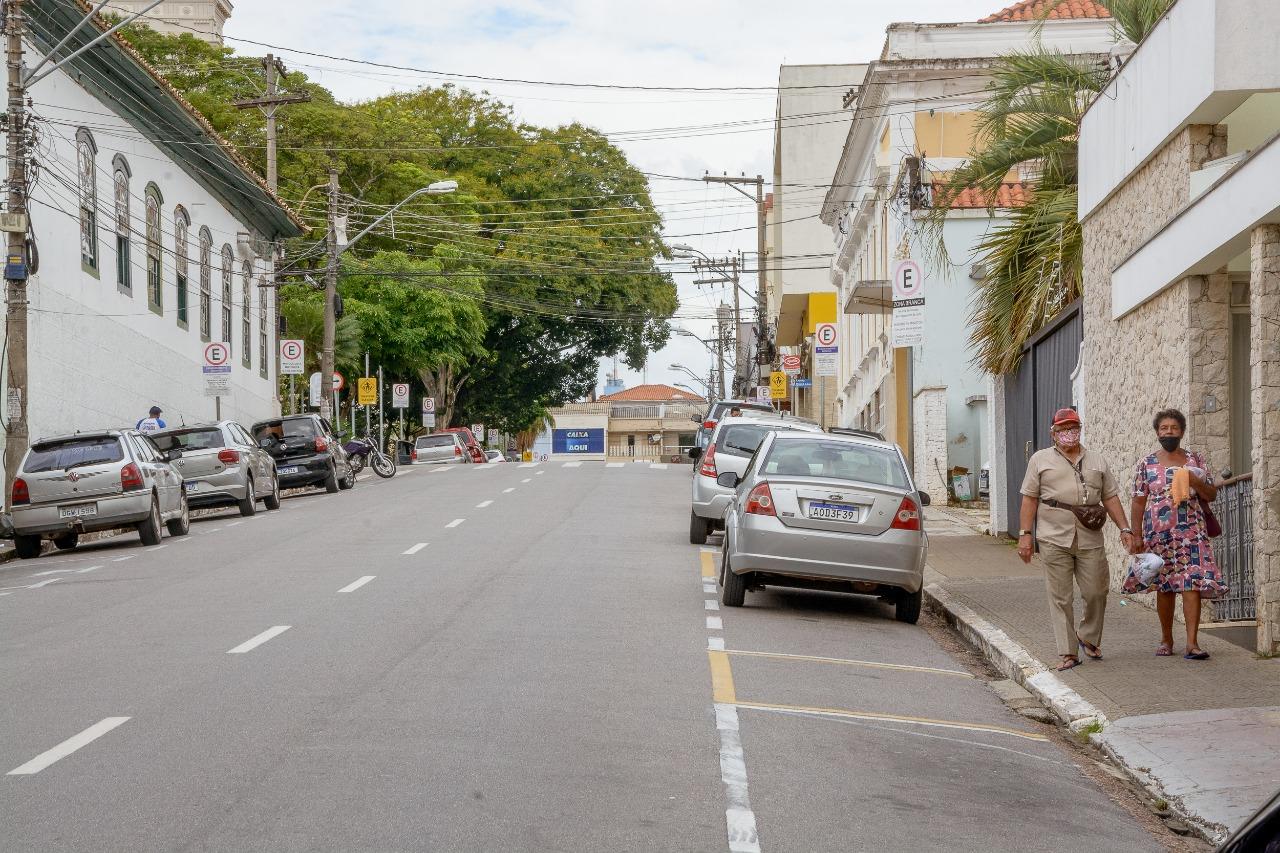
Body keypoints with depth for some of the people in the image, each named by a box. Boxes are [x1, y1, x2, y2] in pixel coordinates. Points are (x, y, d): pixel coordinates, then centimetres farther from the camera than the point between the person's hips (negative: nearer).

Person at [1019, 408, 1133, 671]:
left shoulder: (1097, 462, 17)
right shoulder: (1041, 460, 10)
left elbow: (1110, 498, 15)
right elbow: (1030, 498, 6)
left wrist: (1124, 529, 4)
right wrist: (1025, 534, -1)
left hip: (1090, 540, 2)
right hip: (1054, 539, -2)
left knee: (1096, 592, 2)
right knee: (1061, 598, -2)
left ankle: (1088, 638, 27)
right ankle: (1068, 653, 3)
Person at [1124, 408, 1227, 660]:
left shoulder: (1195, 460, 7)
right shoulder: (1146, 465, 6)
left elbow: (1212, 495, 8)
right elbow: (1138, 503, 6)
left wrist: (1195, 482, -11)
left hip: (1191, 532, -1)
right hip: (1158, 533, 1)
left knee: (1192, 583, -11)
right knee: (1164, 587, 7)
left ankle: (1192, 643, -13)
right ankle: (1166, 639, 22)